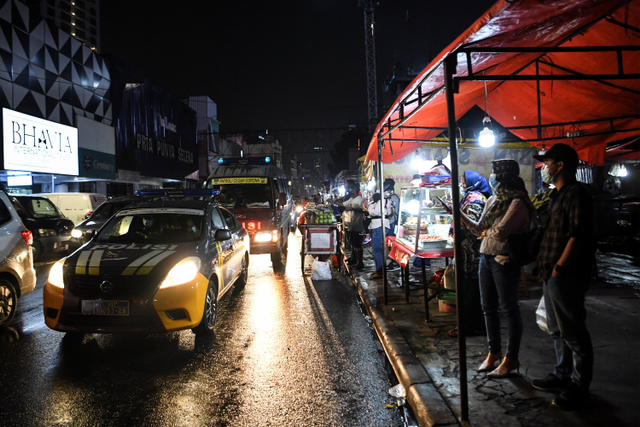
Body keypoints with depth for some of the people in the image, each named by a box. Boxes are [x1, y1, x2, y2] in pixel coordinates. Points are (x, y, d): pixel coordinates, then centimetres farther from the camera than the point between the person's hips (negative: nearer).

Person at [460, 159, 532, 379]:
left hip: (505, 260, -8)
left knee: (509, 309, 2)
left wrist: (487, 233, -2)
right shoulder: (492, 200, 12)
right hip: (486, 257, 8)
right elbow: (480, 229, 14)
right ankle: (494, 353, 28)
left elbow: (500, 232, -21)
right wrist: (461, 215, 7)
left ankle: (511, 359, 13)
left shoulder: (518, 203, -14)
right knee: (488, 307, 14)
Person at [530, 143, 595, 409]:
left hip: (567, 277, -10)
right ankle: (563, 375, 31)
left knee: (573, 333, 0)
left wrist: (558, 267, -18)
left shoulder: (576, 193, -13)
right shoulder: (560, 195, 18)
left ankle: (579, 386, 11)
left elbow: (578, 235, -21)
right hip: (552, 276, 10)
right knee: (557, 330, 18)